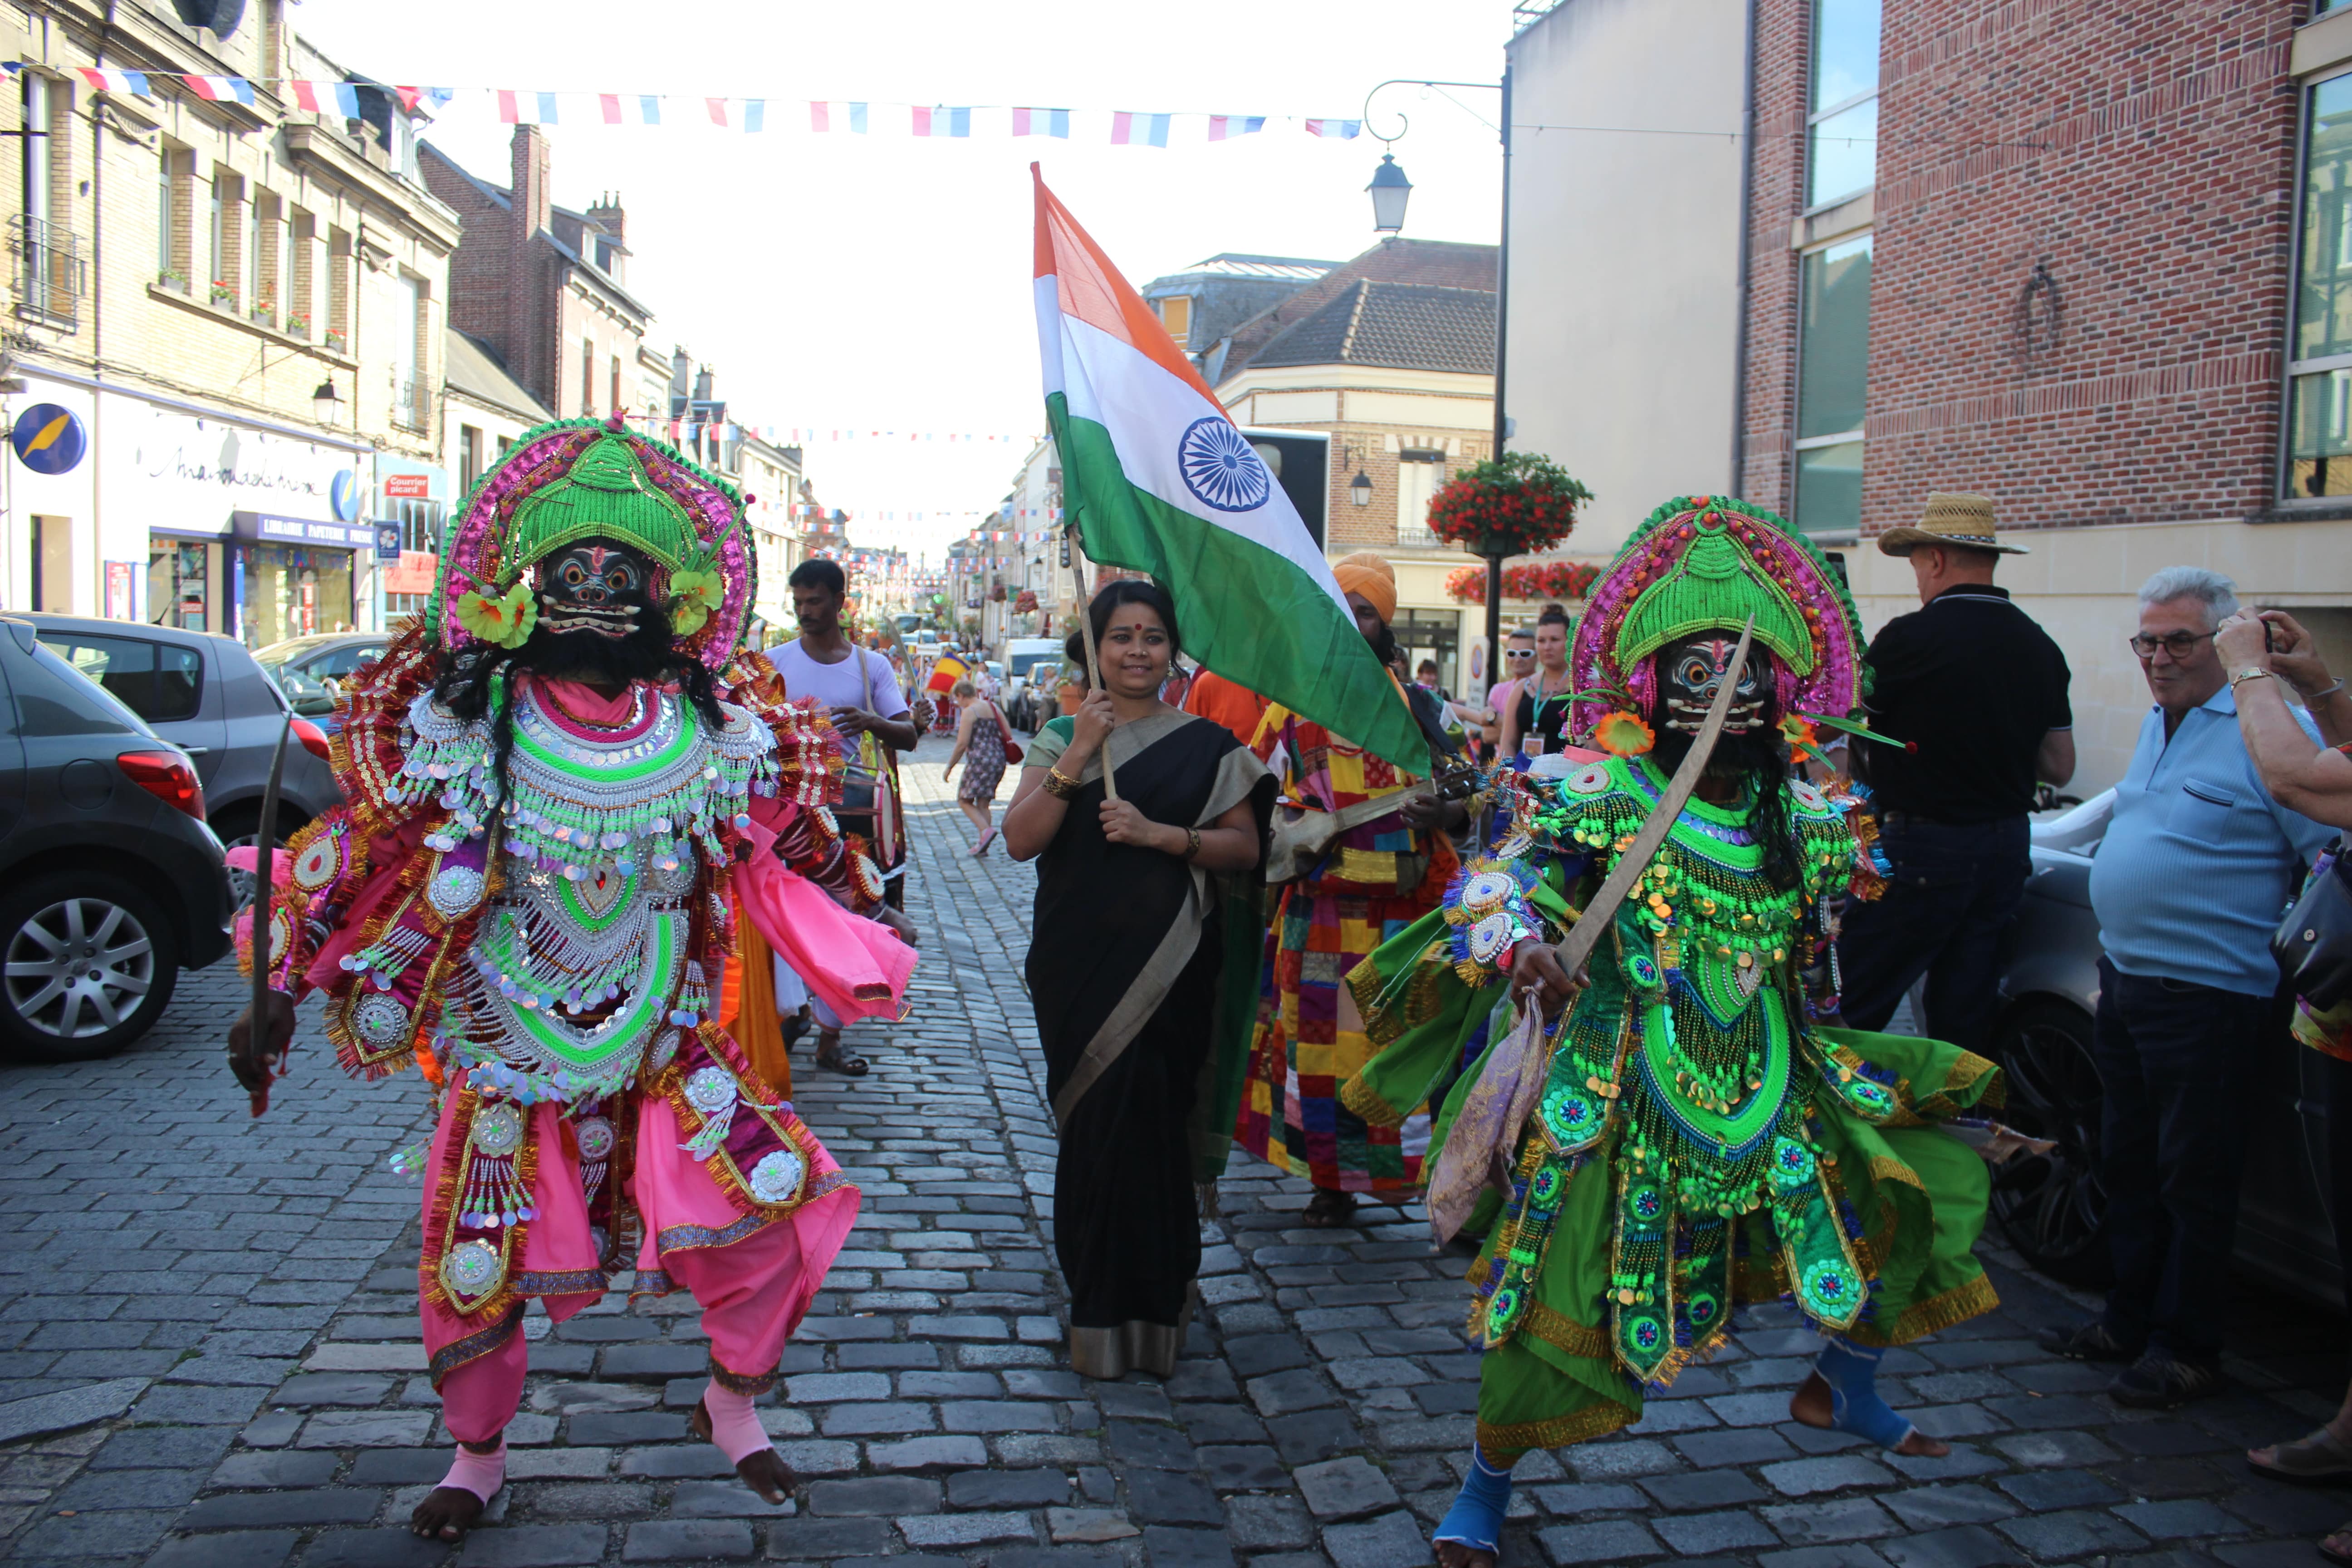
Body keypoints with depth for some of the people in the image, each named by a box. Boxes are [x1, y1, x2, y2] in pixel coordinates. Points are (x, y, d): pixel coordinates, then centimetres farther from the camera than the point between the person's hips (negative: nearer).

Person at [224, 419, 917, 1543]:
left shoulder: (715, 735, -6)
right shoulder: (460, 725, -10)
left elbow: (767, 878, 4)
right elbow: (361, 866, -4)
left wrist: (860, 960, -1)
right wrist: (278, 997, -3)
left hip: (666, 1058, 1)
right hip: (505, 1062, 0)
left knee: (780, 1207, -10)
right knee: (473, 1272, 8)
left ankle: (733, 1403, 19)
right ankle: (476, 1455, 38)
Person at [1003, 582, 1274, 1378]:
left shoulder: (1204, 744, 6)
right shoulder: (1061, 738, 7)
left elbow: (1245, 845, 2)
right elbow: (1021, 840, -5)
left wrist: (1160, 834, -12)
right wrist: (1077, 757, -14)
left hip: (1168, 966, -1)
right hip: (1080, 962, 1)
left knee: (1150, 1120, -2)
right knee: (1094, 1121, 3)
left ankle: (1152, 1304, 16)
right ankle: (1100, 1305, 17)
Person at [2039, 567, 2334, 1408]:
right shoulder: (2159, 724, 14)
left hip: (2206, 997, -9)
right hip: (2124, 979, 9)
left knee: (2194, 1177, 1)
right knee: (2129, 1163, 16)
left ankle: (2187, 1348, 14)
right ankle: (2130, 1320, 29)